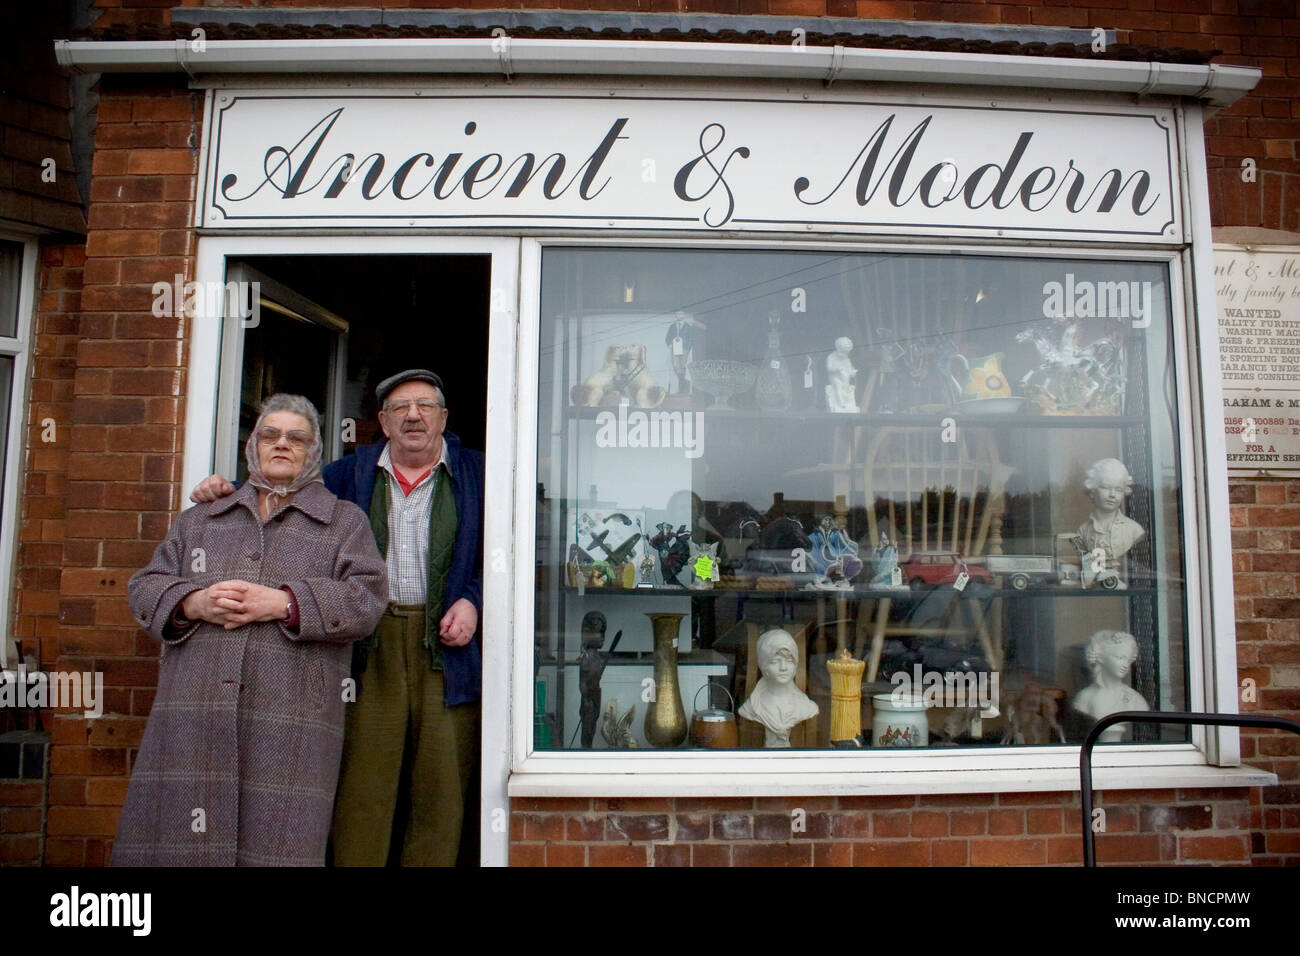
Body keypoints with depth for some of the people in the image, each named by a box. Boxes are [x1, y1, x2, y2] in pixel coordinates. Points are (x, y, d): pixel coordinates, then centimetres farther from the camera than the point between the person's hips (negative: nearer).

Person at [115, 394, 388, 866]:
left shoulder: (345, 521, 13)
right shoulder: (199, 521, 24)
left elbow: (366, 598, -1)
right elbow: (145, 588, 17)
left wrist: (283, 603, -12)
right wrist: (193, 602, -5)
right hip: (191, 716, 3)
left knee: (277, 845, -6)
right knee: (170, 841, 2)